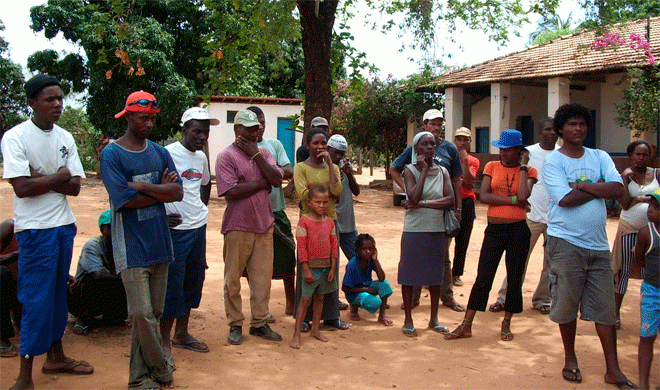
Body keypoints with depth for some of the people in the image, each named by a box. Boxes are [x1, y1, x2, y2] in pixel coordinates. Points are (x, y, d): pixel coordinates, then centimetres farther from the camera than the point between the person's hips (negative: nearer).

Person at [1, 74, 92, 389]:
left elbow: (75, 187, 1)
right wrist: (59, 176, -8)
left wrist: (41, 178, -13)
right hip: (35, 230, -6)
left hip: (64, 226, 6)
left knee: (58, 292, 15)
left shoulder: (65, 138, 8)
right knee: (37, 299, -5)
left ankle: (56, 357, 29)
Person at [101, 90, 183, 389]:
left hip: (160, 242, 6)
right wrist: (160, 190, -4)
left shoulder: (159, 152, 11)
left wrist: (141, 186, -12)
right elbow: (126, 200, -15)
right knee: (142, 314, -8)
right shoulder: (112, 154, -5)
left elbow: (178, 193, -1)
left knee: (154, 313, 10)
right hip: (131, 247, -6)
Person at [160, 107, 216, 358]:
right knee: (172, 285, -3)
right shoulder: (168, 154, -13)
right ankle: (164, 340, 10)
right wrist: (162, 217, -17)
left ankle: (182, 334, 28)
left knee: (194, 281, 14)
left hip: (199, 228, 8)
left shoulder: (201, 157, 12)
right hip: (176, 229, -8)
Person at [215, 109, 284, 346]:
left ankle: (259, 322, 19)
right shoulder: (226, 156, -5)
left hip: (264, 224, 5)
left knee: (263, 277, 7)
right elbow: (231, 192, -17)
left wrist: (256, 155, -9)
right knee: (233, 279, 4)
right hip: (238, 226, -4)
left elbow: (277, 179, -3)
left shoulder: (264, 153, 12)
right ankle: (235, 325, 17)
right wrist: (263, 182, -8)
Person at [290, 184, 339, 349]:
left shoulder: (329, 222, 6)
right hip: (311, 266, -5)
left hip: (326, 266, 5)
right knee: (305, 298, -5)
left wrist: (332, 268, 3)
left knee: (320, 298, 13)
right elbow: (301, 247, -11)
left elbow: (333, 246, 8)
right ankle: (296, 334, 0)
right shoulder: (304, 222, -9)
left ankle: (315, 329, 24)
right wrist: (306, 270, -14)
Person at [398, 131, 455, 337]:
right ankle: (408, 320, 13)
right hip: (414, 230, -3)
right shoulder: (410, 170, -2)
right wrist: (424, 170, -13)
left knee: (435, 274, 9)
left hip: (437, 230, 3)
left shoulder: (442, 171, 8)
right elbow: (414, 198, -18)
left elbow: (450, 200, -6)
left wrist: (422, 203, -15)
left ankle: (434, 318, 23)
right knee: (409, 274, 1)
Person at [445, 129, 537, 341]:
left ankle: (506, 324, 24)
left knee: (514, 279, 7)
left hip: (518, 230, 0)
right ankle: (466, 326, 6)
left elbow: (523, 197, -17)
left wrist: (522, 168, -8)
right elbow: (484, 196, -8)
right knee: (483, 278, 1)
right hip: (494, 229, 1)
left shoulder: (528, 171, 2)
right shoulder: (492, 167, 6)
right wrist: (513, 200, -13)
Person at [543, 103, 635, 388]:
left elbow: (618, 190, -5)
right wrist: (599, 187, -5)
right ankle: (570, 359, 25)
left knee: (605, 308, 5)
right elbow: (566, 199, -15)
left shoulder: (600, 158, 11)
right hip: (565, 243, -3)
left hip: (598, 244, 4)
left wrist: (581, 185, -11)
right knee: (566, 304, 5)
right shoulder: (553, 161, -2)